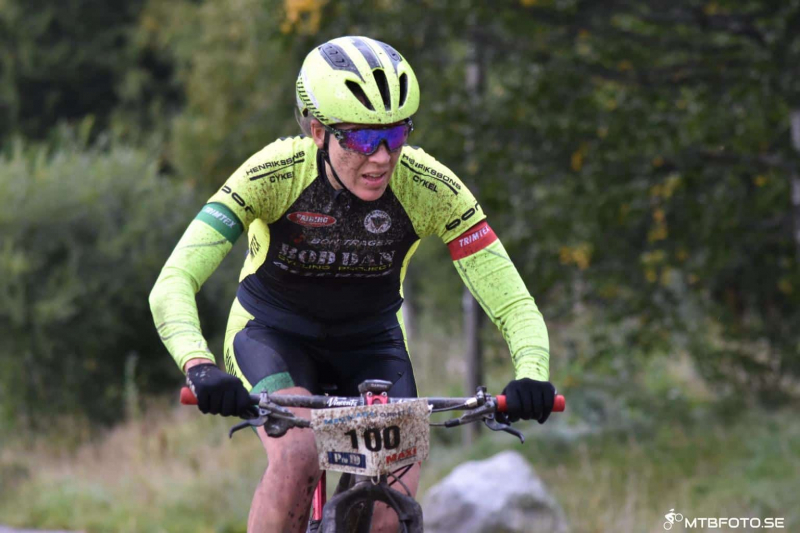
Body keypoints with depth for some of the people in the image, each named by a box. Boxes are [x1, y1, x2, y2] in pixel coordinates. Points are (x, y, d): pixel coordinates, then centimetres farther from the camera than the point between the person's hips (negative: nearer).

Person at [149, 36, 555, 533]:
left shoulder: (430, 188, -25)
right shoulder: (274, 174, -29)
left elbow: (513, 304, -24)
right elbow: (172, 285, -36)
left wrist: (531, 377, -45)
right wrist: (201, 369, -55)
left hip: (371, 343, 2)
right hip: (273, 334, -2)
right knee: (299, 457, -33)